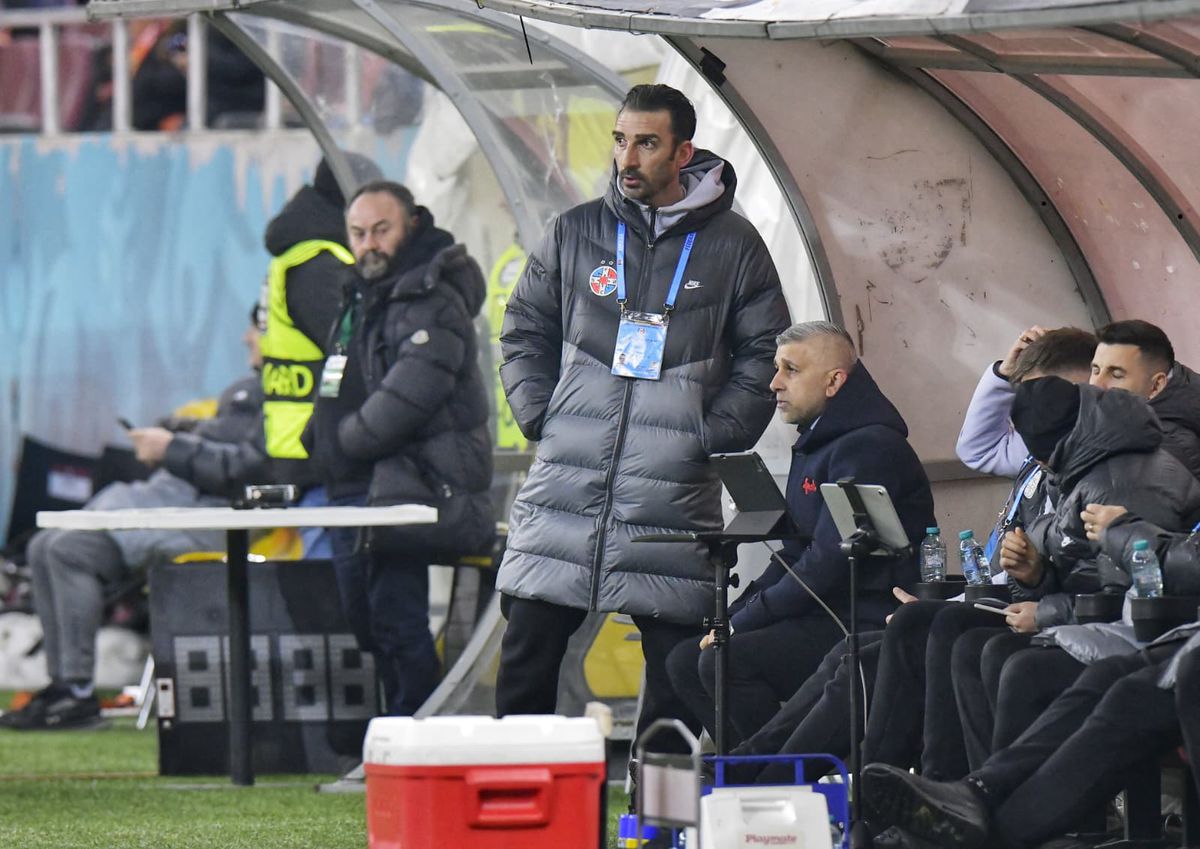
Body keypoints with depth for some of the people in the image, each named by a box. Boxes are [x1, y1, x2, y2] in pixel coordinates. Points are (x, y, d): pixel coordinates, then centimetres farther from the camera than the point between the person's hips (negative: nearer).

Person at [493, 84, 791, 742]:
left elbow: (763, 355, 7)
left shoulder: (732, 246, 4)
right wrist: (540, 417, 4)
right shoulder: (576, 232, 10)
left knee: (676, 666, -1)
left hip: (674, 493, -2)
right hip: (565, 484, 2)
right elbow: (524, 332, 17)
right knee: (527, 654, 0)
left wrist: (711, 435, -3)